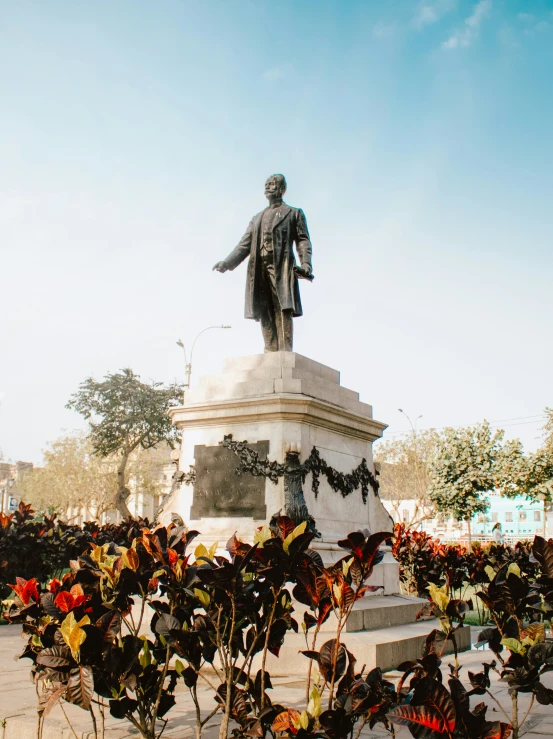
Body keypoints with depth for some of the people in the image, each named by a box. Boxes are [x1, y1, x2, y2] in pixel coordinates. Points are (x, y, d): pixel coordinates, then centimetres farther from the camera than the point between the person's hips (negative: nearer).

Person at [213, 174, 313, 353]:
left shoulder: (294, 213, 17)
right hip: (259, 268, 5)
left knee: (283, 310, -17)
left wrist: (306, 263, -14)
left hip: (281, 265, -4)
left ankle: (285, 352, -23)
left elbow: (303, 240, 5)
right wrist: (227, 263, 2)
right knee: (265, 312, -5)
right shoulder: (257, 218, 29)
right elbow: (244, 245, 19)